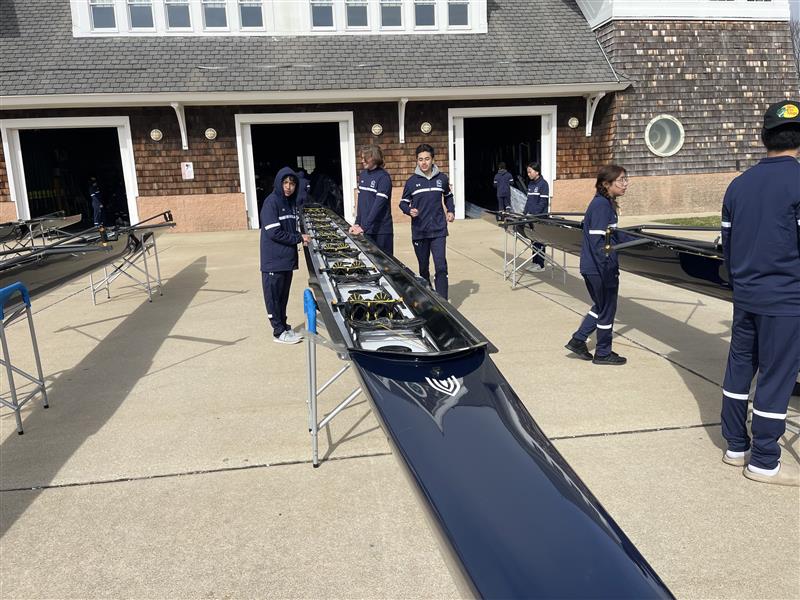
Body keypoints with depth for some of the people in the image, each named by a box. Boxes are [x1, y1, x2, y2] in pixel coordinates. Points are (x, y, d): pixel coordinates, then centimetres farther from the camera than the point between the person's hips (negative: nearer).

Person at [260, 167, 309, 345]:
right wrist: (299, 238, -13)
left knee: (283, 295, 14)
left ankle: (283, 327, 24)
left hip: (288, 258, 7)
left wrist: (301, 237, -2)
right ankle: (279, 331, 10)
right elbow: (274, 232, -17)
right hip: (274, 260, -7)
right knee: (274, 296, 3)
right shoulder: (271, 202, -12)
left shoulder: (291, 202, 11)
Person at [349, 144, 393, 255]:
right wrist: (357, 223, 6)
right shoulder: (362, 175, 9)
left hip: (381, 231, -6)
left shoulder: (383, 177, -12)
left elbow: (378, 205, -19)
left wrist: (364, 227, -21)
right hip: (367, 229, 6)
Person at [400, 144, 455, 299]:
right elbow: (403, 203, 8)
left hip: (438, 230, 0)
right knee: (423, 268, 12)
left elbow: (448, 196, 22)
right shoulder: (412, 181, -1)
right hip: (419, 232, 0)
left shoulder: (442, 178, 4)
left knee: (441, 267, -12)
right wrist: (409, 210, -14)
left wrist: (451, 211, 6)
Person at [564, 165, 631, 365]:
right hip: (600, 268, -9)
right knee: (607, 310, 6)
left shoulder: (606, 203, 10)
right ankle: (603, 353, 21)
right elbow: (597, 241, -24)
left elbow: (613, 234, 21)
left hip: (592, 268, 9)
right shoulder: (602, 205, -19)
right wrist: (610, 269, -25)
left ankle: (578, 340, 27)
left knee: (601, 306, 22)